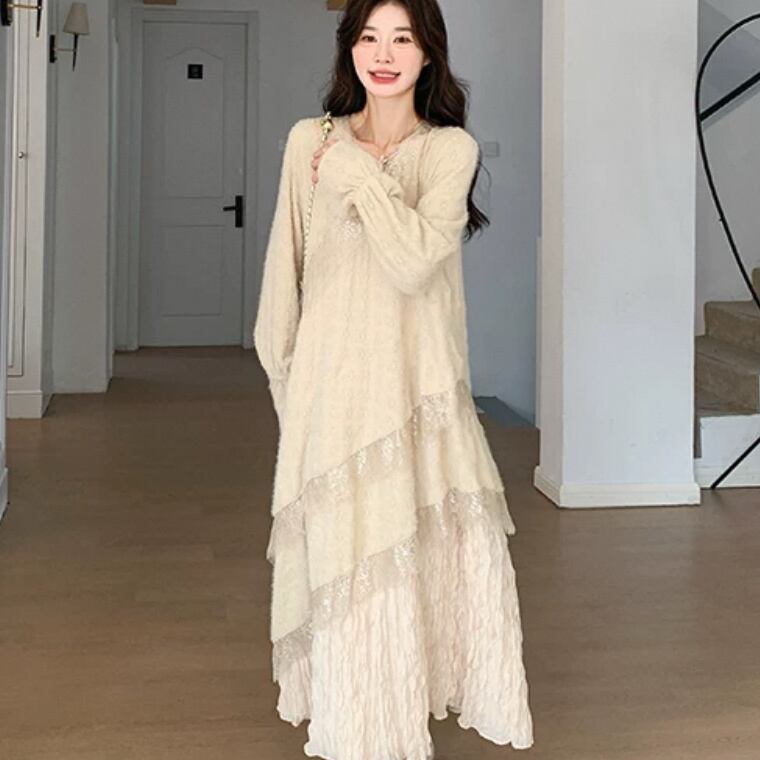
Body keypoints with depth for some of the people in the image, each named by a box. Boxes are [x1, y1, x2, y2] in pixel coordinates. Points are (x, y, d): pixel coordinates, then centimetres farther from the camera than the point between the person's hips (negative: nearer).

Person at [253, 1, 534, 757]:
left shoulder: (451, 149, -1)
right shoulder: (310, 141, 5)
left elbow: (415, 261, -16)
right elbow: (284, 269, 11)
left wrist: (358, 175, -11)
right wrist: (282, 366, 12)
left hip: (421, 382, 0)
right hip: (335, 382, 1)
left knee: (462, 546, -5)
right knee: (352, 558, 2)